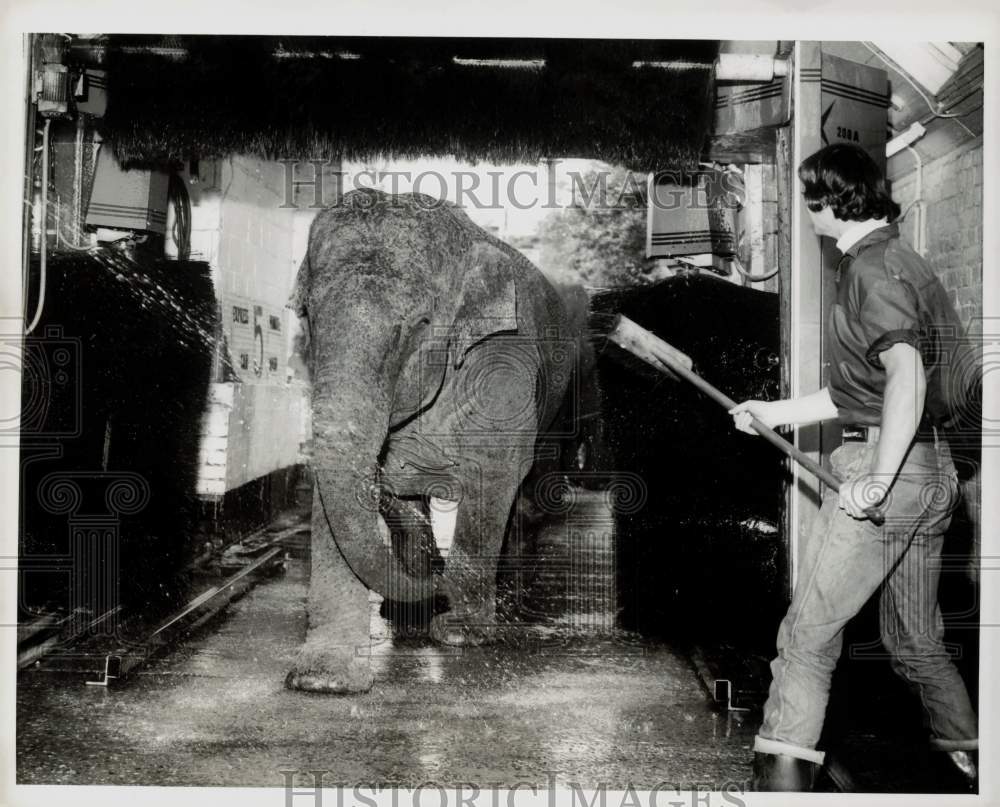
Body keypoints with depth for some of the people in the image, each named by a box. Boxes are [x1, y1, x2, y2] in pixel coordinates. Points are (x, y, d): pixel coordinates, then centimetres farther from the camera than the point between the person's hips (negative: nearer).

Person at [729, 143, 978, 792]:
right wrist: (777, 411, 23)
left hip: (889, 467, -10)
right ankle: (973, 764, 28)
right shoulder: (899, 259, 19)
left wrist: (878, 481, -26)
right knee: (917, 641, 19)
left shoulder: (872, 266, -11)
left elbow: (905, 375, -26)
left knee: (808, 635, -5)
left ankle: (781, 779, -3)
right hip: (934, 470, 10)